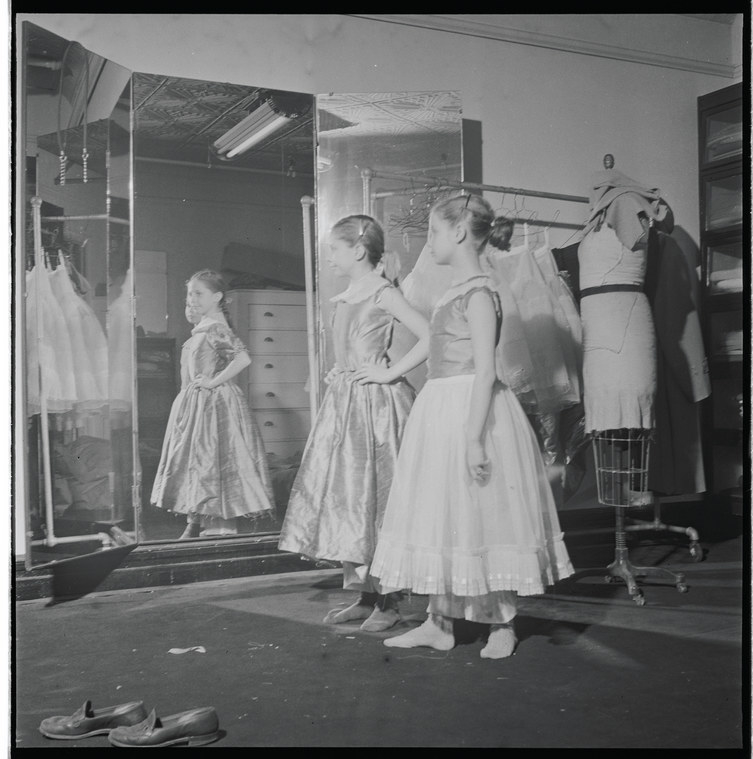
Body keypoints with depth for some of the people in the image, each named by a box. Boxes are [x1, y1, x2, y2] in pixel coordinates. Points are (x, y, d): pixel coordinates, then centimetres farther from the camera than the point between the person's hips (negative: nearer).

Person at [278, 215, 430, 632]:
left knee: (374, 500, -3)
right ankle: (363, 596, 18)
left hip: (374, 402, -8)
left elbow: (429, 337, -19)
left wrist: (390, 373, -16)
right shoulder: (345, 297, 14)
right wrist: (338, 376, 12)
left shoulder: (382, 292, -9)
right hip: (343, 402, 8)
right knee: (344, 498, 9)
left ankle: (388, 601, 7)